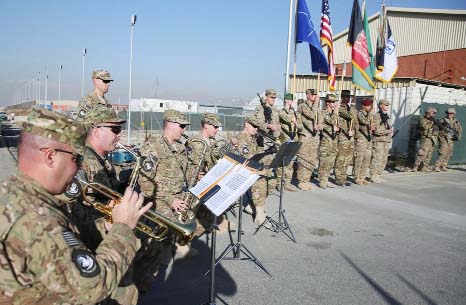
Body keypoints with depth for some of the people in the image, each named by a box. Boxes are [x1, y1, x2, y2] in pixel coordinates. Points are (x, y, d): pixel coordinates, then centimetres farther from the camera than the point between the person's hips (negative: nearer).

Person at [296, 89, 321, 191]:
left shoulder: (316, 108, 15)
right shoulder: (302, 106, -5)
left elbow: (320, 120, 14)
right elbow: (311, 115, -20)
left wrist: (318, 126, -7)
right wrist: (316, 104, -12)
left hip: (315, 136, 7)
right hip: (305, 136, -7)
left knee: (312, 160, 8)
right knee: (304, 160, -6)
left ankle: (307, 180, 18)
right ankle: (301, 181, 2)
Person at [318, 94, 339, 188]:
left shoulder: (335, 113, 16)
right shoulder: (323, 113, -7)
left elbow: (338, 124, 21)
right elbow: (332, 121, -21)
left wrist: (338, 128, -1)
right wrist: (336, 111, -13)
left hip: (334, 139, 7)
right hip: (326, 139, -7)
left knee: (331, 162, 9)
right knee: (324, 161, -5)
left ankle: (326, 179, 19)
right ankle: (322, 181, 2)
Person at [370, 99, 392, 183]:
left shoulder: (387, 116, 18)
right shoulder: (376, 116, -9)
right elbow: (376, 130, -16)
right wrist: (388, 131, -14)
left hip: (387, 141, 8)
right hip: (378, 141, -8)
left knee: (384, 160, 8)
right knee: (377, 159, -8)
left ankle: (378, 176, 15)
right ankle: (373, 176, -2)